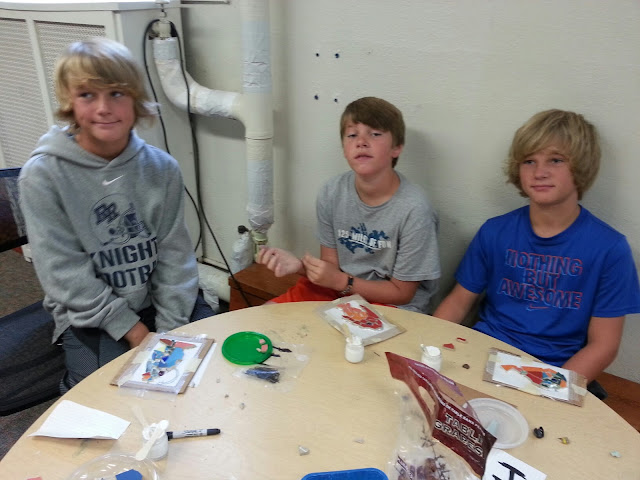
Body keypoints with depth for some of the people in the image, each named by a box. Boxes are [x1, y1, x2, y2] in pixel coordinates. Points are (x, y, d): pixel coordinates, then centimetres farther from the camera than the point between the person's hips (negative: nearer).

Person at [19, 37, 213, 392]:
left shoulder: (161, 168, -5)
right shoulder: (43, 175, -12)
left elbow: (175, 254, -3)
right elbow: (64, 272, -13)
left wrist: (169, 328, -10)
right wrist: (131, 329, -15)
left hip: (161, 304, 3)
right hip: (89, 318, -3)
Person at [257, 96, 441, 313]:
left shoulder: (414, 209, -22)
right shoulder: (332, 193, -7)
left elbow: (401, 293, -11)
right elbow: (332, 264, 2)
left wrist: (341, 281, -20)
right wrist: (300, 265, -18)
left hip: (391, 305, -4)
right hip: (339, 289, 5)